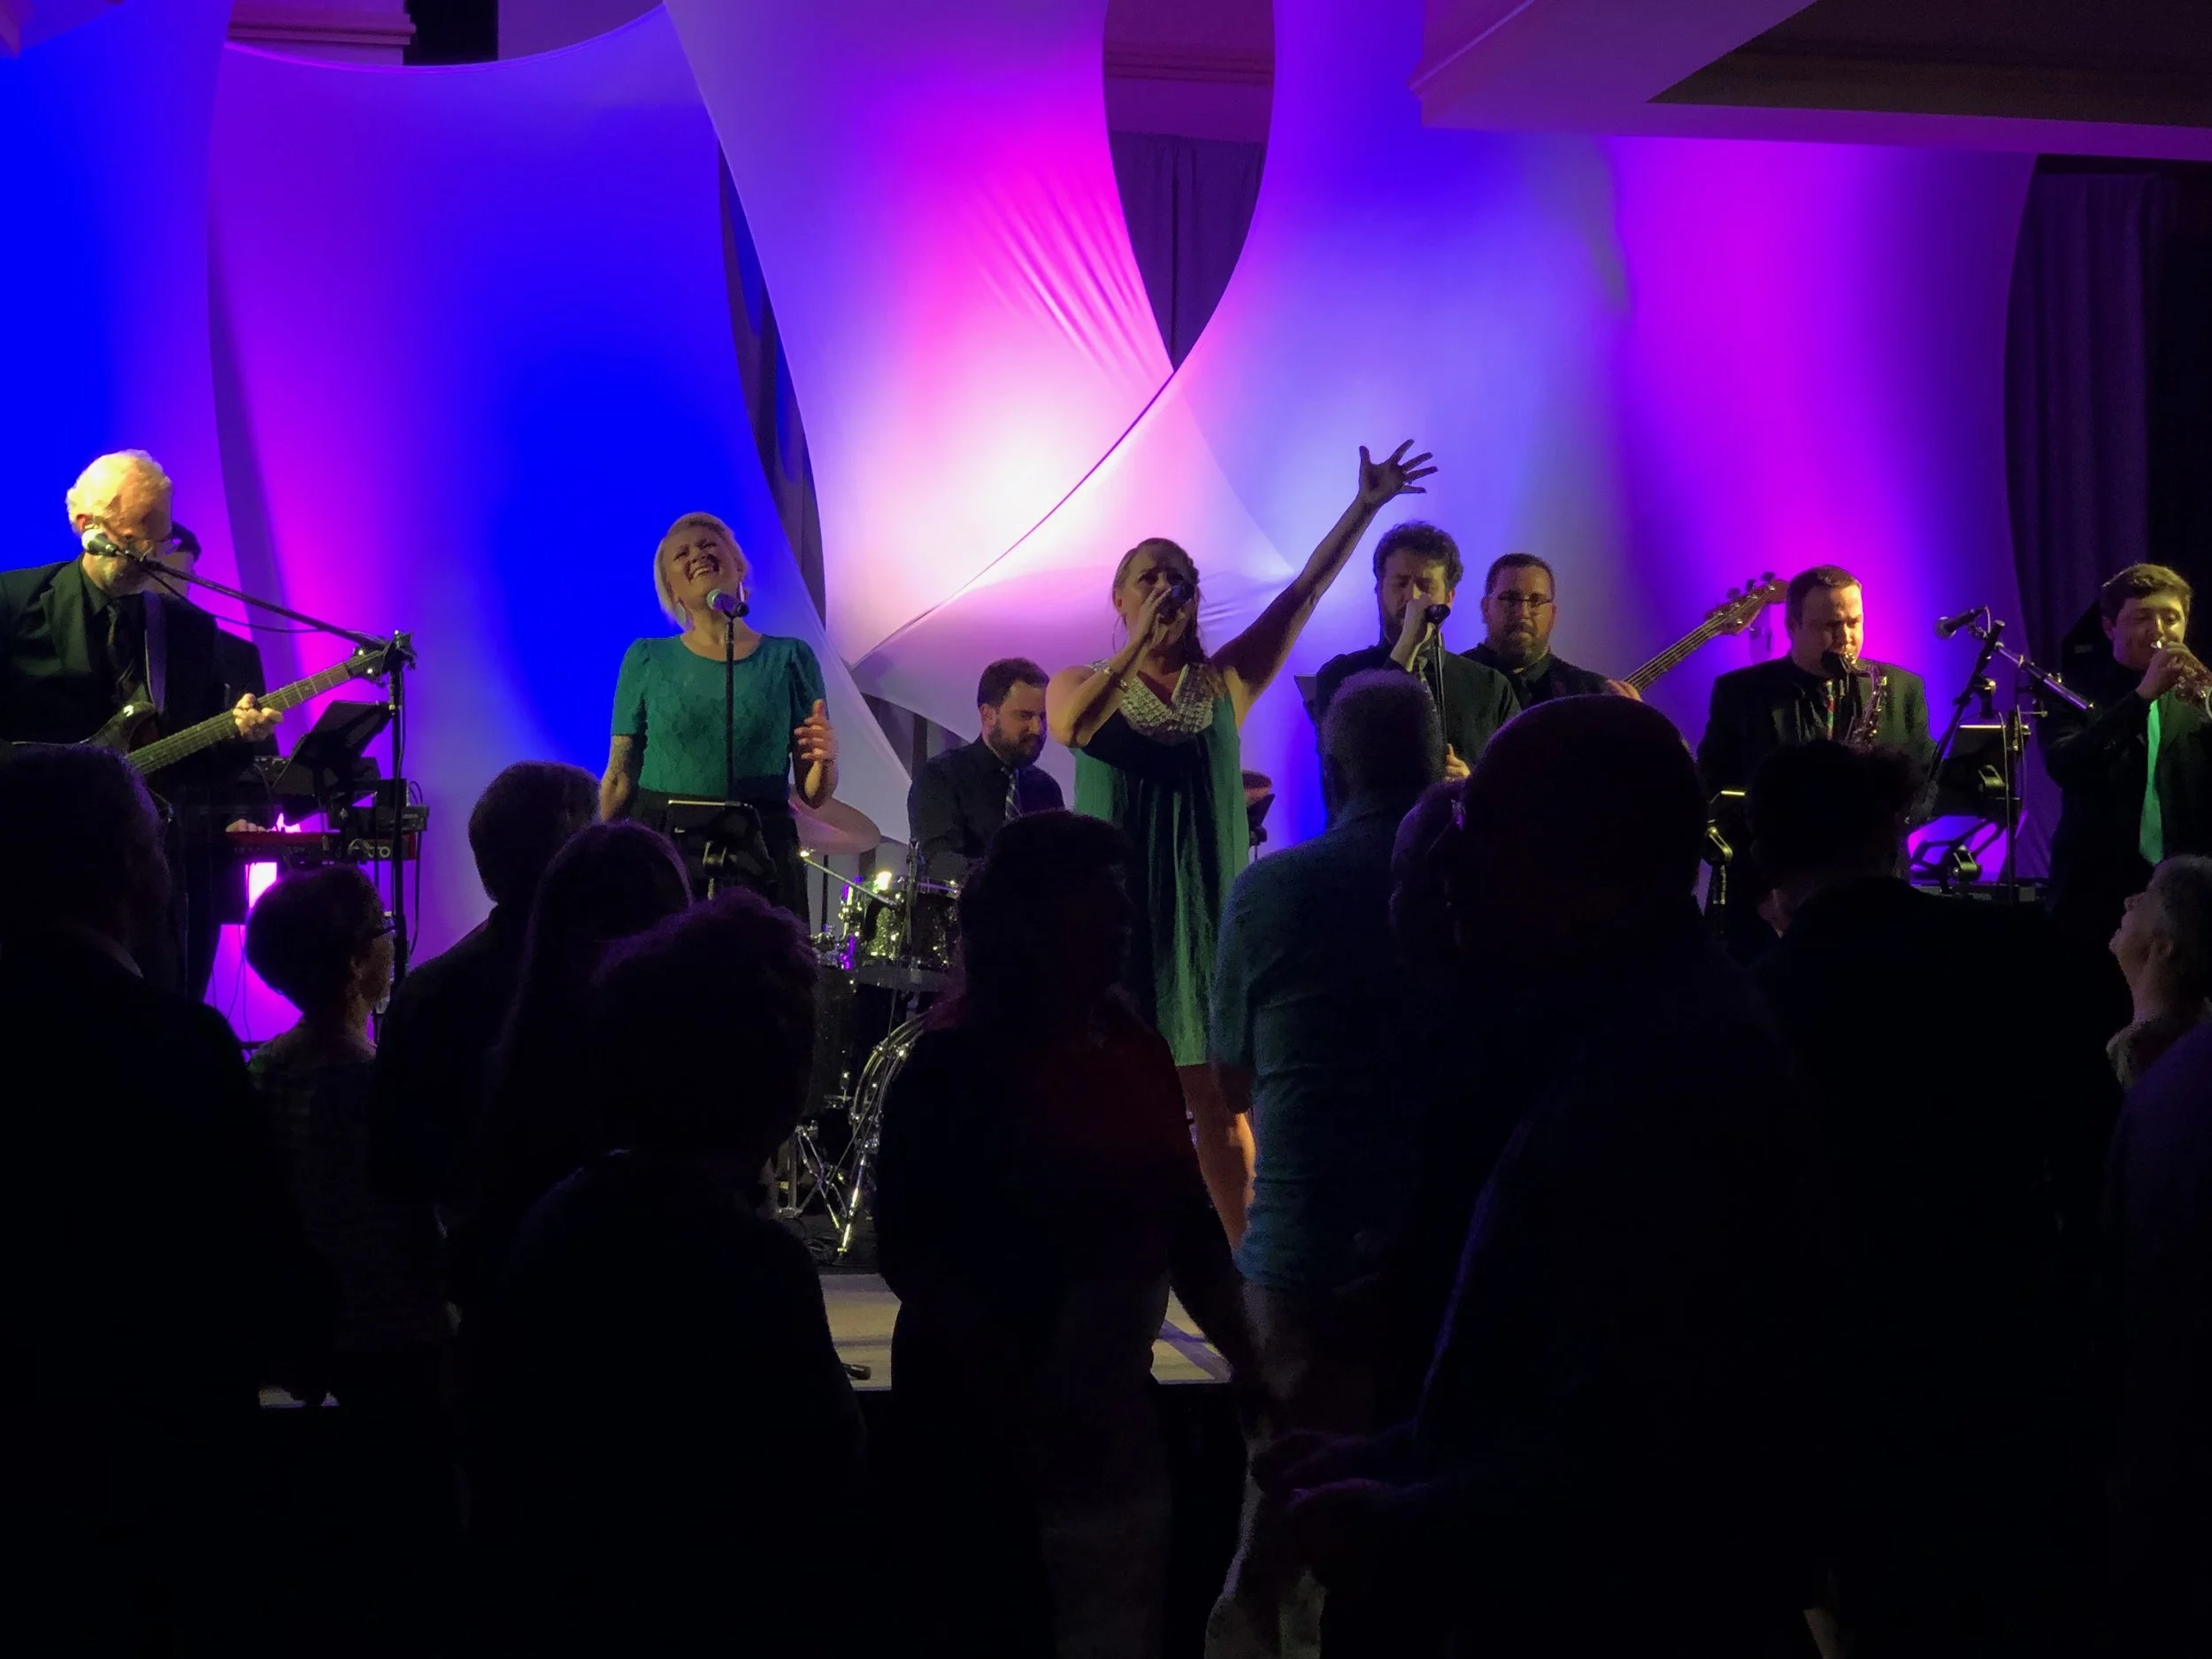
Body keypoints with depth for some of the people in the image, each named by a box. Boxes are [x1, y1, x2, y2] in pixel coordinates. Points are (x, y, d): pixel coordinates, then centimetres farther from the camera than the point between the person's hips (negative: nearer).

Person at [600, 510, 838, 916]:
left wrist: (825, 760, -12)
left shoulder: (789, 658, 8)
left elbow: (813, 794, 8)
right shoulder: (647, 659, 10)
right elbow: (620, 779, 8)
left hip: (758, 860, 0)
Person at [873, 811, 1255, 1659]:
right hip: (985, 1424, -6)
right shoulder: (956, 1062, -11)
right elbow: (909, 1248, -15)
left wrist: (1252, 1365, 6)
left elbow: (1187, 1225, 13)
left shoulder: (1137, 1049, 7)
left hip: (1117, 1419, 6)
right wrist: (1018, 1405, -21)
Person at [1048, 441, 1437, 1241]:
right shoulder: (1082, 683, 3)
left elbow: (1305, 590, -1)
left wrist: (1366, 505, -9)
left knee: (1221, 1103, 5)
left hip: (1207, 913, 2)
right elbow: (1069, 725, -21)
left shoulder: (1226, 684, 7)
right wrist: (1141, 642, -23)